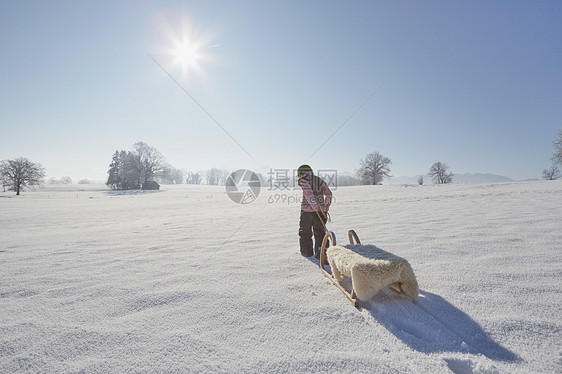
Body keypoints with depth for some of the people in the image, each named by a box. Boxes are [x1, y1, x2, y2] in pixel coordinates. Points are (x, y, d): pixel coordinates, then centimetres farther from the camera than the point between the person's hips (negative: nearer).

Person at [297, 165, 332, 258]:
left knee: (305, 233, 14)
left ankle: (307, 251, 24)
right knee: (320, 233, 8)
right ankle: (320, 253, 0)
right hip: (321, 211, 4)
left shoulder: (303, 180, 2)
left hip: (307, 210, -3)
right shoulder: (320, 180, 18)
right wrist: (326, 206, 19)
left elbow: (308, 192, -17)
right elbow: (329, 193, 13)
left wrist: (314, 204, -24)